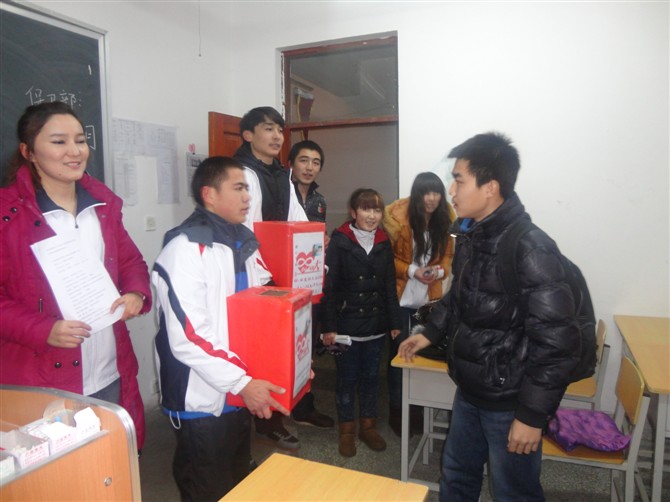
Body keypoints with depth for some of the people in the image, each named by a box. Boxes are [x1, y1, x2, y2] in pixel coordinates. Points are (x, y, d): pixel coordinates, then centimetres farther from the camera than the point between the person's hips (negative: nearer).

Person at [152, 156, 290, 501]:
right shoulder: (185, 249, -19)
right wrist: (242, 382, -25)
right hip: (203, 401, -7)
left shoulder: (244, 243, 7)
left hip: (240, 394, 8)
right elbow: (186, 338, -25)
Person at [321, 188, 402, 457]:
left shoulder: (383, 243, 5)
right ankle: (347, 429, 26)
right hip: (346, 323, -4)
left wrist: (394, 321, 7)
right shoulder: (339, 241, -10)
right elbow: (329, 287, -11)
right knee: (347, 378, 9)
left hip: (376, 324, 4)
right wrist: (328, 326, -14)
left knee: (371, 376, 15)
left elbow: (389, 285, 8)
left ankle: (368, 425, 32)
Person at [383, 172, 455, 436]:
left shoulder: (445, 218, -2)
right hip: (401, 295, -4)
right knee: (399, 351, 5)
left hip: (429, 297, 4)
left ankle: (418, 408, 29)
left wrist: (440, 271, -13)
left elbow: (447, 254, 7)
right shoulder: (397, 215, -15)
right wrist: (411, 271, -20)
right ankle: (397, 410, 22)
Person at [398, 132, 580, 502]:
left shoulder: (531, 250, -25)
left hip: (509, 403, -8)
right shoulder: (470, 235, 3)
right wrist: (429, 332, 13)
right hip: (469, 391, 8)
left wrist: (533, 414, -19)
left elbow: (557, 342, -24)